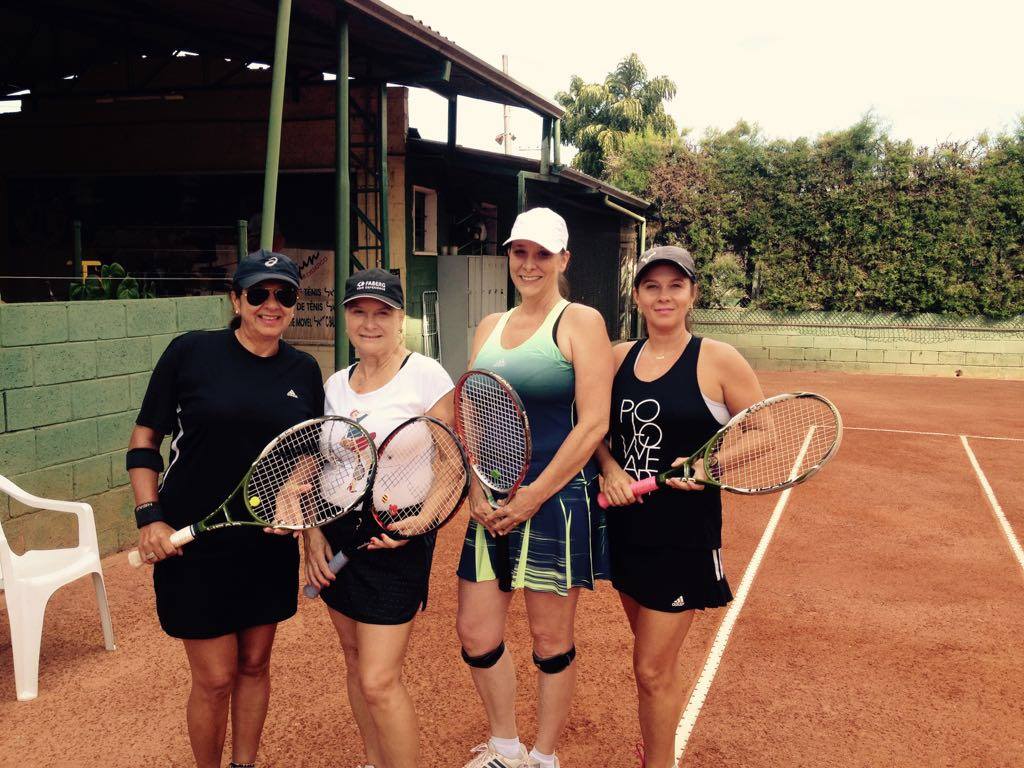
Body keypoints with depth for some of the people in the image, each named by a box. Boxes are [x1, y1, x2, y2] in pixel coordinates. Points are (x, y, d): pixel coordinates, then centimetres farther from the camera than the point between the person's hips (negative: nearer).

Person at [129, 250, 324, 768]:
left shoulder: (305, 371, 2)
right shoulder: (190, 352, -9)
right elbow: (144, 440, -3)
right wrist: (150, 517, -11)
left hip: (270, 546, 4)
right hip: (195, 548, -4)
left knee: (254, 665, 16)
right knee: (215, 678, 3)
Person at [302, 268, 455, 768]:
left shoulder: (425, 375, -10)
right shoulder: (335, 384, 8)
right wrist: (313, 533, 3)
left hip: (395, 539, -6)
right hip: (336, 535, 6)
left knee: (379, 681, -7)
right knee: (355, 658, 17)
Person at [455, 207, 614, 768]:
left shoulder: (580, 322, -5)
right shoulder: (490, 327, 12)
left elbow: (593, 424, -12)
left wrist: (533, 496, -15)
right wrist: (477, 490, -2)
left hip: (557, 501, -5)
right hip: (493, 507, 6)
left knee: (550, 639, 7)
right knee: (475, 634, 8)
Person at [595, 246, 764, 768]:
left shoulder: (717, 360, -10)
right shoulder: (619, 358, 4)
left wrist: (709, 465, -20)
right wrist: (611, 470, -8)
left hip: (684, 535, -5)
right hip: (625, 525, 5)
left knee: (652, 670, 0)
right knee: (658, 658, 22)